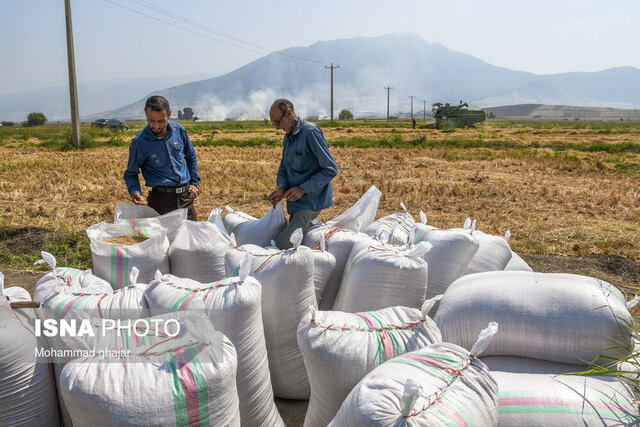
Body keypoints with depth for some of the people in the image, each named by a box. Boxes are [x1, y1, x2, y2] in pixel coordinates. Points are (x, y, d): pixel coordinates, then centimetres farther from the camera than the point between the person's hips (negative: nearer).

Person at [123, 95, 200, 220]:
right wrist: (135, 191, -18)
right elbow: (130, 174, 2)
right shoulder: (139, 143, -9)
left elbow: (190, 156, 18)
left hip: (186, 195, 4)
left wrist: (194, 182, 11)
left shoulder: (178, 130, 1)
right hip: (161, 198, -4)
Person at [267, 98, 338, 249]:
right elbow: (283, 168, 14)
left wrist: (303, 188, -22)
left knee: (282, 244, -20)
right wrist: (281, 188, -8)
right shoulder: (287, 137, 12)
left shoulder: (311, 132, -16)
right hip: (295, 203, 10)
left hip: (310, 202, -10)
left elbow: (331, 169, -18)